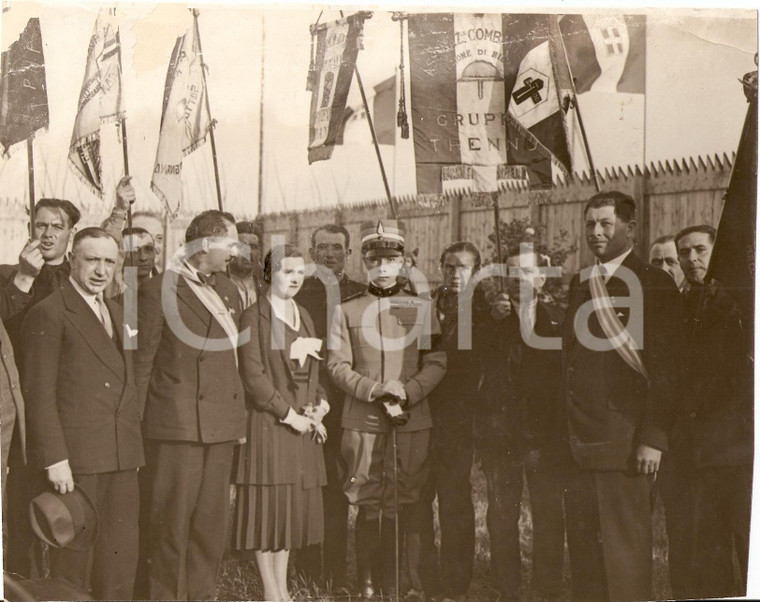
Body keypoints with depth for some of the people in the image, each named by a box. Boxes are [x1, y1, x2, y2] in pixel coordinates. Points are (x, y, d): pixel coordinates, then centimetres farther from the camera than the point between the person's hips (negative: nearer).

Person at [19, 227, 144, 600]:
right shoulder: (48, 314, -7)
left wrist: (134, 446, 13)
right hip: (75, 459, -7)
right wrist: (54, 458, -16)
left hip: (122, 457, 7)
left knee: (122, 557, 11)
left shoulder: (116, 312, 18)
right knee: (73, 558, 1)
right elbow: (38, 394, -11)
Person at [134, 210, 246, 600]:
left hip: (222, 423, 6)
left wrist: (239, 413, 13)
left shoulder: (228, 290, 15)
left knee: (212, 518, 10)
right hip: (177, 421, -6)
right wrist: (135, 425, -5)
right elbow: (141, 362, -4)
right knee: (173, 520, -1)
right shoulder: (159, 291, -5)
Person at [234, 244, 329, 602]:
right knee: (267, 506, -2)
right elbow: (253, 377, -13)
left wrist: (320, 404, 1)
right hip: (268, 425, -7)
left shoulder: (304, 317, 16)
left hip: (303, 427, 7)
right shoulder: (254, 317, -6)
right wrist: (290, 415, -14)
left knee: (293, 506, 9)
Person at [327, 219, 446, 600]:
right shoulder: (346, 311, 8)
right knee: (368, 507, 3)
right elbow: (337, 365, 2)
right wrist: (374, 390, -13)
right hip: (362, 422, 0)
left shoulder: (422, 308, 10)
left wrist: (407, 393, -11)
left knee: (408, 505, 1)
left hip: (413, 421, 0)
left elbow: (436, 363, 5)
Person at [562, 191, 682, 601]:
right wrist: (567, 431, 9)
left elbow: (664, 368, -9)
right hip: (580, 441, 6)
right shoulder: (579, 284, 16)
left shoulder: (654, 285, -4)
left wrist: (654, 438, -15)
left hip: (625, 441, -6)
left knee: (626, 549, -1)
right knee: (582, 546, 9)